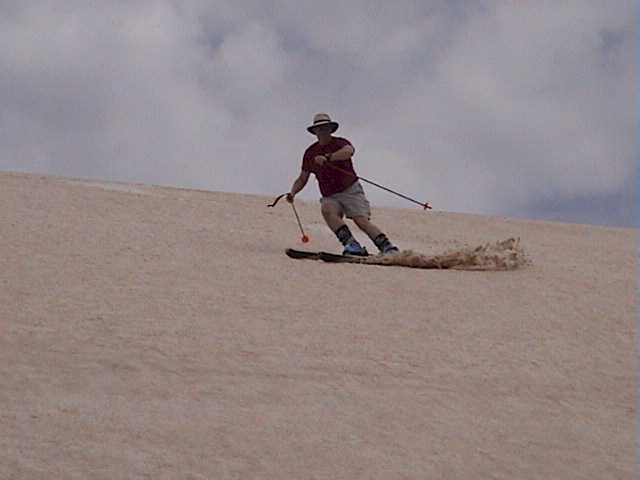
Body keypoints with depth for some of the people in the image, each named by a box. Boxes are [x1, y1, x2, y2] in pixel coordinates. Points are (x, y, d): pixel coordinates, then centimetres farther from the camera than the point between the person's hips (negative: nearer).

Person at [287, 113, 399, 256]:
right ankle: (351, 244, -37)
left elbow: (349, 150, -29)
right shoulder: (310, 153, 11)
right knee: (326, 209, -31)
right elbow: (302, 179, 18)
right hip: (330, 197, 3)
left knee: (362, 221, -21)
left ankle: (389, 249, -23)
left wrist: (327, 158, -42)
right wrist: (293, 193, -2)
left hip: (351, 191, -3)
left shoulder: (340, 143, -3)